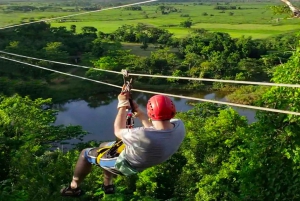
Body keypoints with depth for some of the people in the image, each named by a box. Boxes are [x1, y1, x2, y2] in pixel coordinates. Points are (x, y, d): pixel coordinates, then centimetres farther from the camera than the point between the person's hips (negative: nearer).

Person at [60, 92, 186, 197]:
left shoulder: (144, 136, -44)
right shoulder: (179, 125, -23)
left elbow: (118, 131, -21)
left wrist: (123, 105, -11)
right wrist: (139, 112, -2)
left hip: (125, 164, -7)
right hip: (143, 160, 7)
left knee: (86, 154, 15)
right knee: (104, 146, 30)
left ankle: (74, 187, 38)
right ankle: (107, 185, 47)